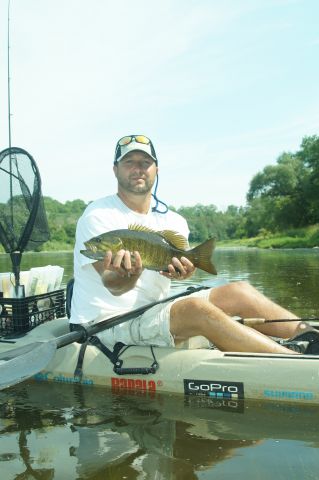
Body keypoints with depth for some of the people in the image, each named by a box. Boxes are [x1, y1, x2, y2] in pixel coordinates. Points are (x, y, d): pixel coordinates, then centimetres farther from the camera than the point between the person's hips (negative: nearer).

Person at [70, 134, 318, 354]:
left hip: (153, 313, 6)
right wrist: (129, 276, -41)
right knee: (197, 309, -31)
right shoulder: (98, 216, -8)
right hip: (107, 322, -6)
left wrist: (180, 269, -32)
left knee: (238, 292, -9)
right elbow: (113, 285, -18)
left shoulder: (172, 220, 8)